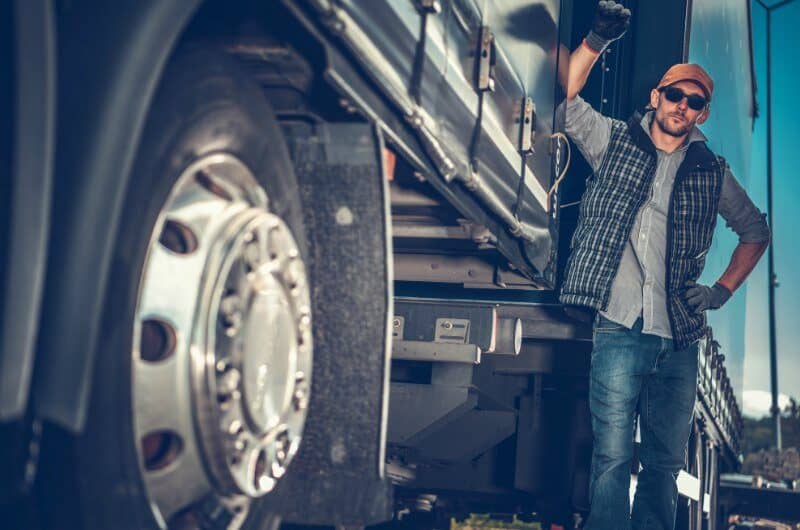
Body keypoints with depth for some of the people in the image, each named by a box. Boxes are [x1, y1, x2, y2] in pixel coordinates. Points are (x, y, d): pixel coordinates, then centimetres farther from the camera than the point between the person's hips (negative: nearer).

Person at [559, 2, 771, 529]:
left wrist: (723, 291, 12)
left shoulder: (712, 172, 12)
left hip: (680, 338, 3)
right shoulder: (614, 141, 7)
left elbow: (756, 231, 23)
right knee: (613, 456, -5)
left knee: (667, 462, 8)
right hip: (620, 329, -3)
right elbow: (566, 97, 0)